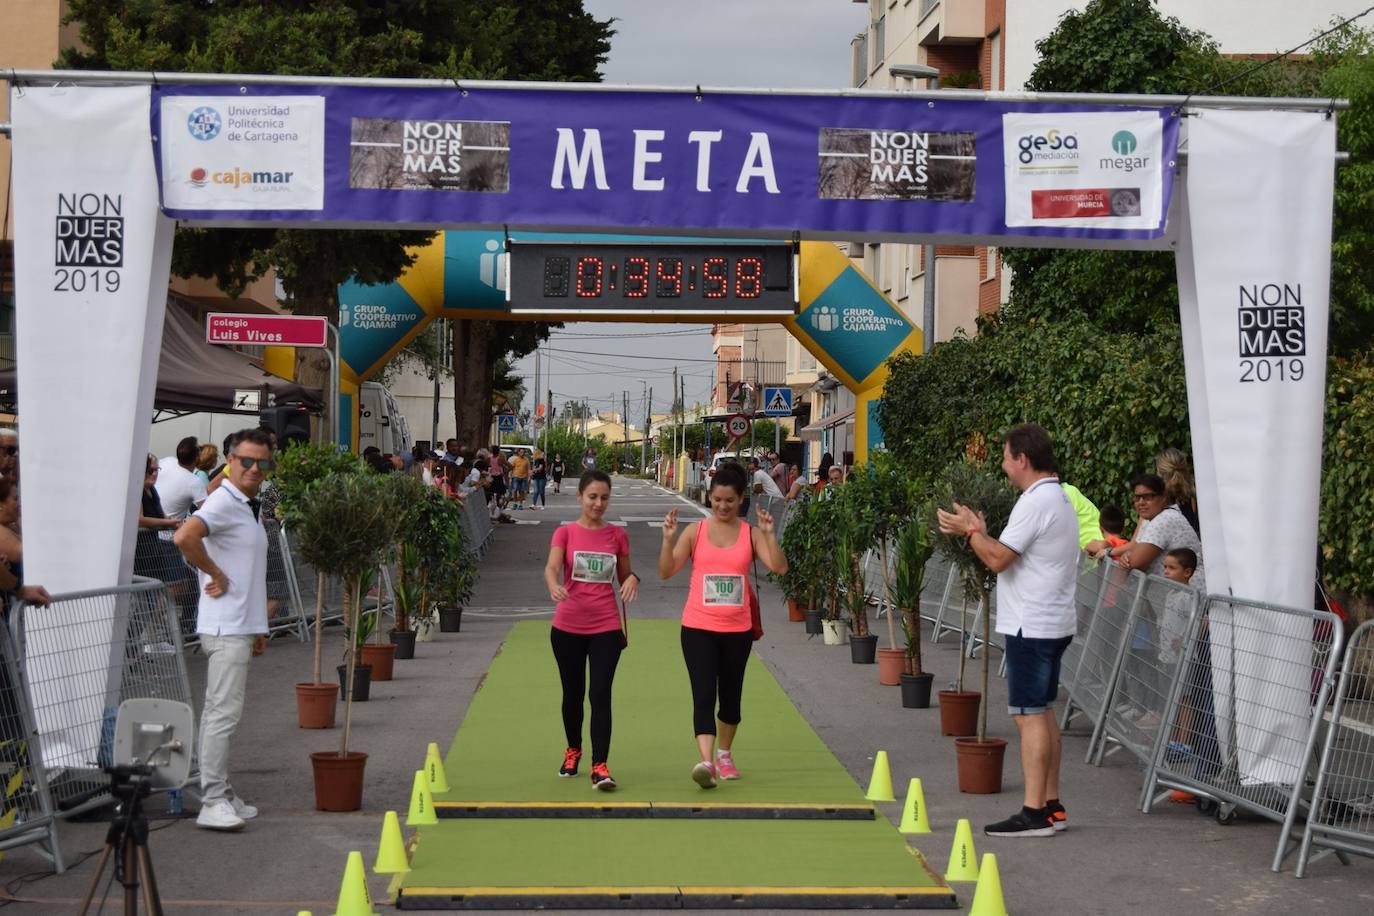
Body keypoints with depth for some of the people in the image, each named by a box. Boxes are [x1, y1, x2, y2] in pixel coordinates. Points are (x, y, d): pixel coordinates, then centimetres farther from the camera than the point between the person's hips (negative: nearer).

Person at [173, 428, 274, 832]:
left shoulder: (249, 507, 17)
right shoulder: (224, 502, -13)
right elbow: (185, 537, -32)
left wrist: (258, 628, 23)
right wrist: (216, 575, -19)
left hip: (240, 627, 10)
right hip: (225, 627, -10)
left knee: (220, 711, 13)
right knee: (224, 712, -10)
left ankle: (222, 795, 19)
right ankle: (213, 802, -9)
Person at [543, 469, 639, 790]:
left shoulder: (617, 535, 6)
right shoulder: (565, 533, 0)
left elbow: (623, 577, 15)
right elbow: (551, 568, -16)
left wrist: (632, 579, -10)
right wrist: (554, 587, -39)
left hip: (606, 626, 0)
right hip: (568, 626, 0)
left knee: (601, 694, -11)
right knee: (573, 693, 12)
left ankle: (600, 766, -13)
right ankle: (573, 751, 36)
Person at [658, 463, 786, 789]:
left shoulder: (751, 534, 2)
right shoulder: (695, 531, 0)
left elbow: (779, 567, -10)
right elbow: (666, 572, -3)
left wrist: (769, 534, -21)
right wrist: (668, 539, -17)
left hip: (737, 630, 2)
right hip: (698, 628, -2)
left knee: (730, 696, 14)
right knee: (704, 696, -15)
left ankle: (724, 754, 35)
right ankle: (706, 762, -25)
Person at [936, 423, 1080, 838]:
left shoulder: (1035, 502, -17)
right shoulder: (1059, 498, 16)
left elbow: (998, 558, -20)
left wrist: (970, 531, -6)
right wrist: (981, 532, 15)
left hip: (1031, 626, -10)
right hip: (1053, 622, 10)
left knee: (1030, 714, -8)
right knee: (1042, 712, 14)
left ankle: (1034, 813, -8)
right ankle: (1051, 805, 17)